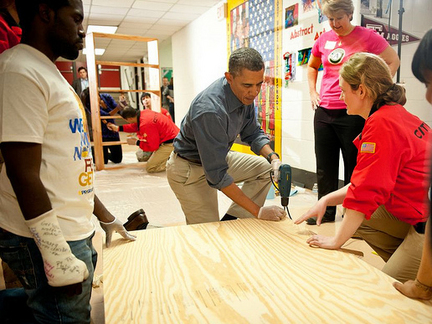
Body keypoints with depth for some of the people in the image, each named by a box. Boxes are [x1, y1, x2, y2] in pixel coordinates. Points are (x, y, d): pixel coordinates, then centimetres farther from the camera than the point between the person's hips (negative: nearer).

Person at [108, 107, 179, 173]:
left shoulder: (145, 124, -24)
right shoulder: (144, 113, 3)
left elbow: (152, 146, -16)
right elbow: (135, 126, 23)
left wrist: (136, 142, -4)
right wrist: (118, 128, 29)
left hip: (170, 144, -9)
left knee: (149, 168, -6)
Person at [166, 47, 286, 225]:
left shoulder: (245, 94, -11)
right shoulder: (210, 110, -37)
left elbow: (252, 133, 4)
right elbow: (217, 175, -34)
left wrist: (273, 158, -17)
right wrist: (259, 211, -30)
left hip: (219, 157, 8)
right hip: (189, 169, -8)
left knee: (265, 169, -3)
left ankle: (230, 220, 2)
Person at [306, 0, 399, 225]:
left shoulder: (367, 36, -2)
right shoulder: (324, 39, 11)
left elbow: (393, 61, 3)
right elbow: (312, 66, 26)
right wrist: (313, 92, 13)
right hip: (324, 111, 5)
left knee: (353, 166, 4)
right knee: (324, 167, 9)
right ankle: (326, 213, 23)